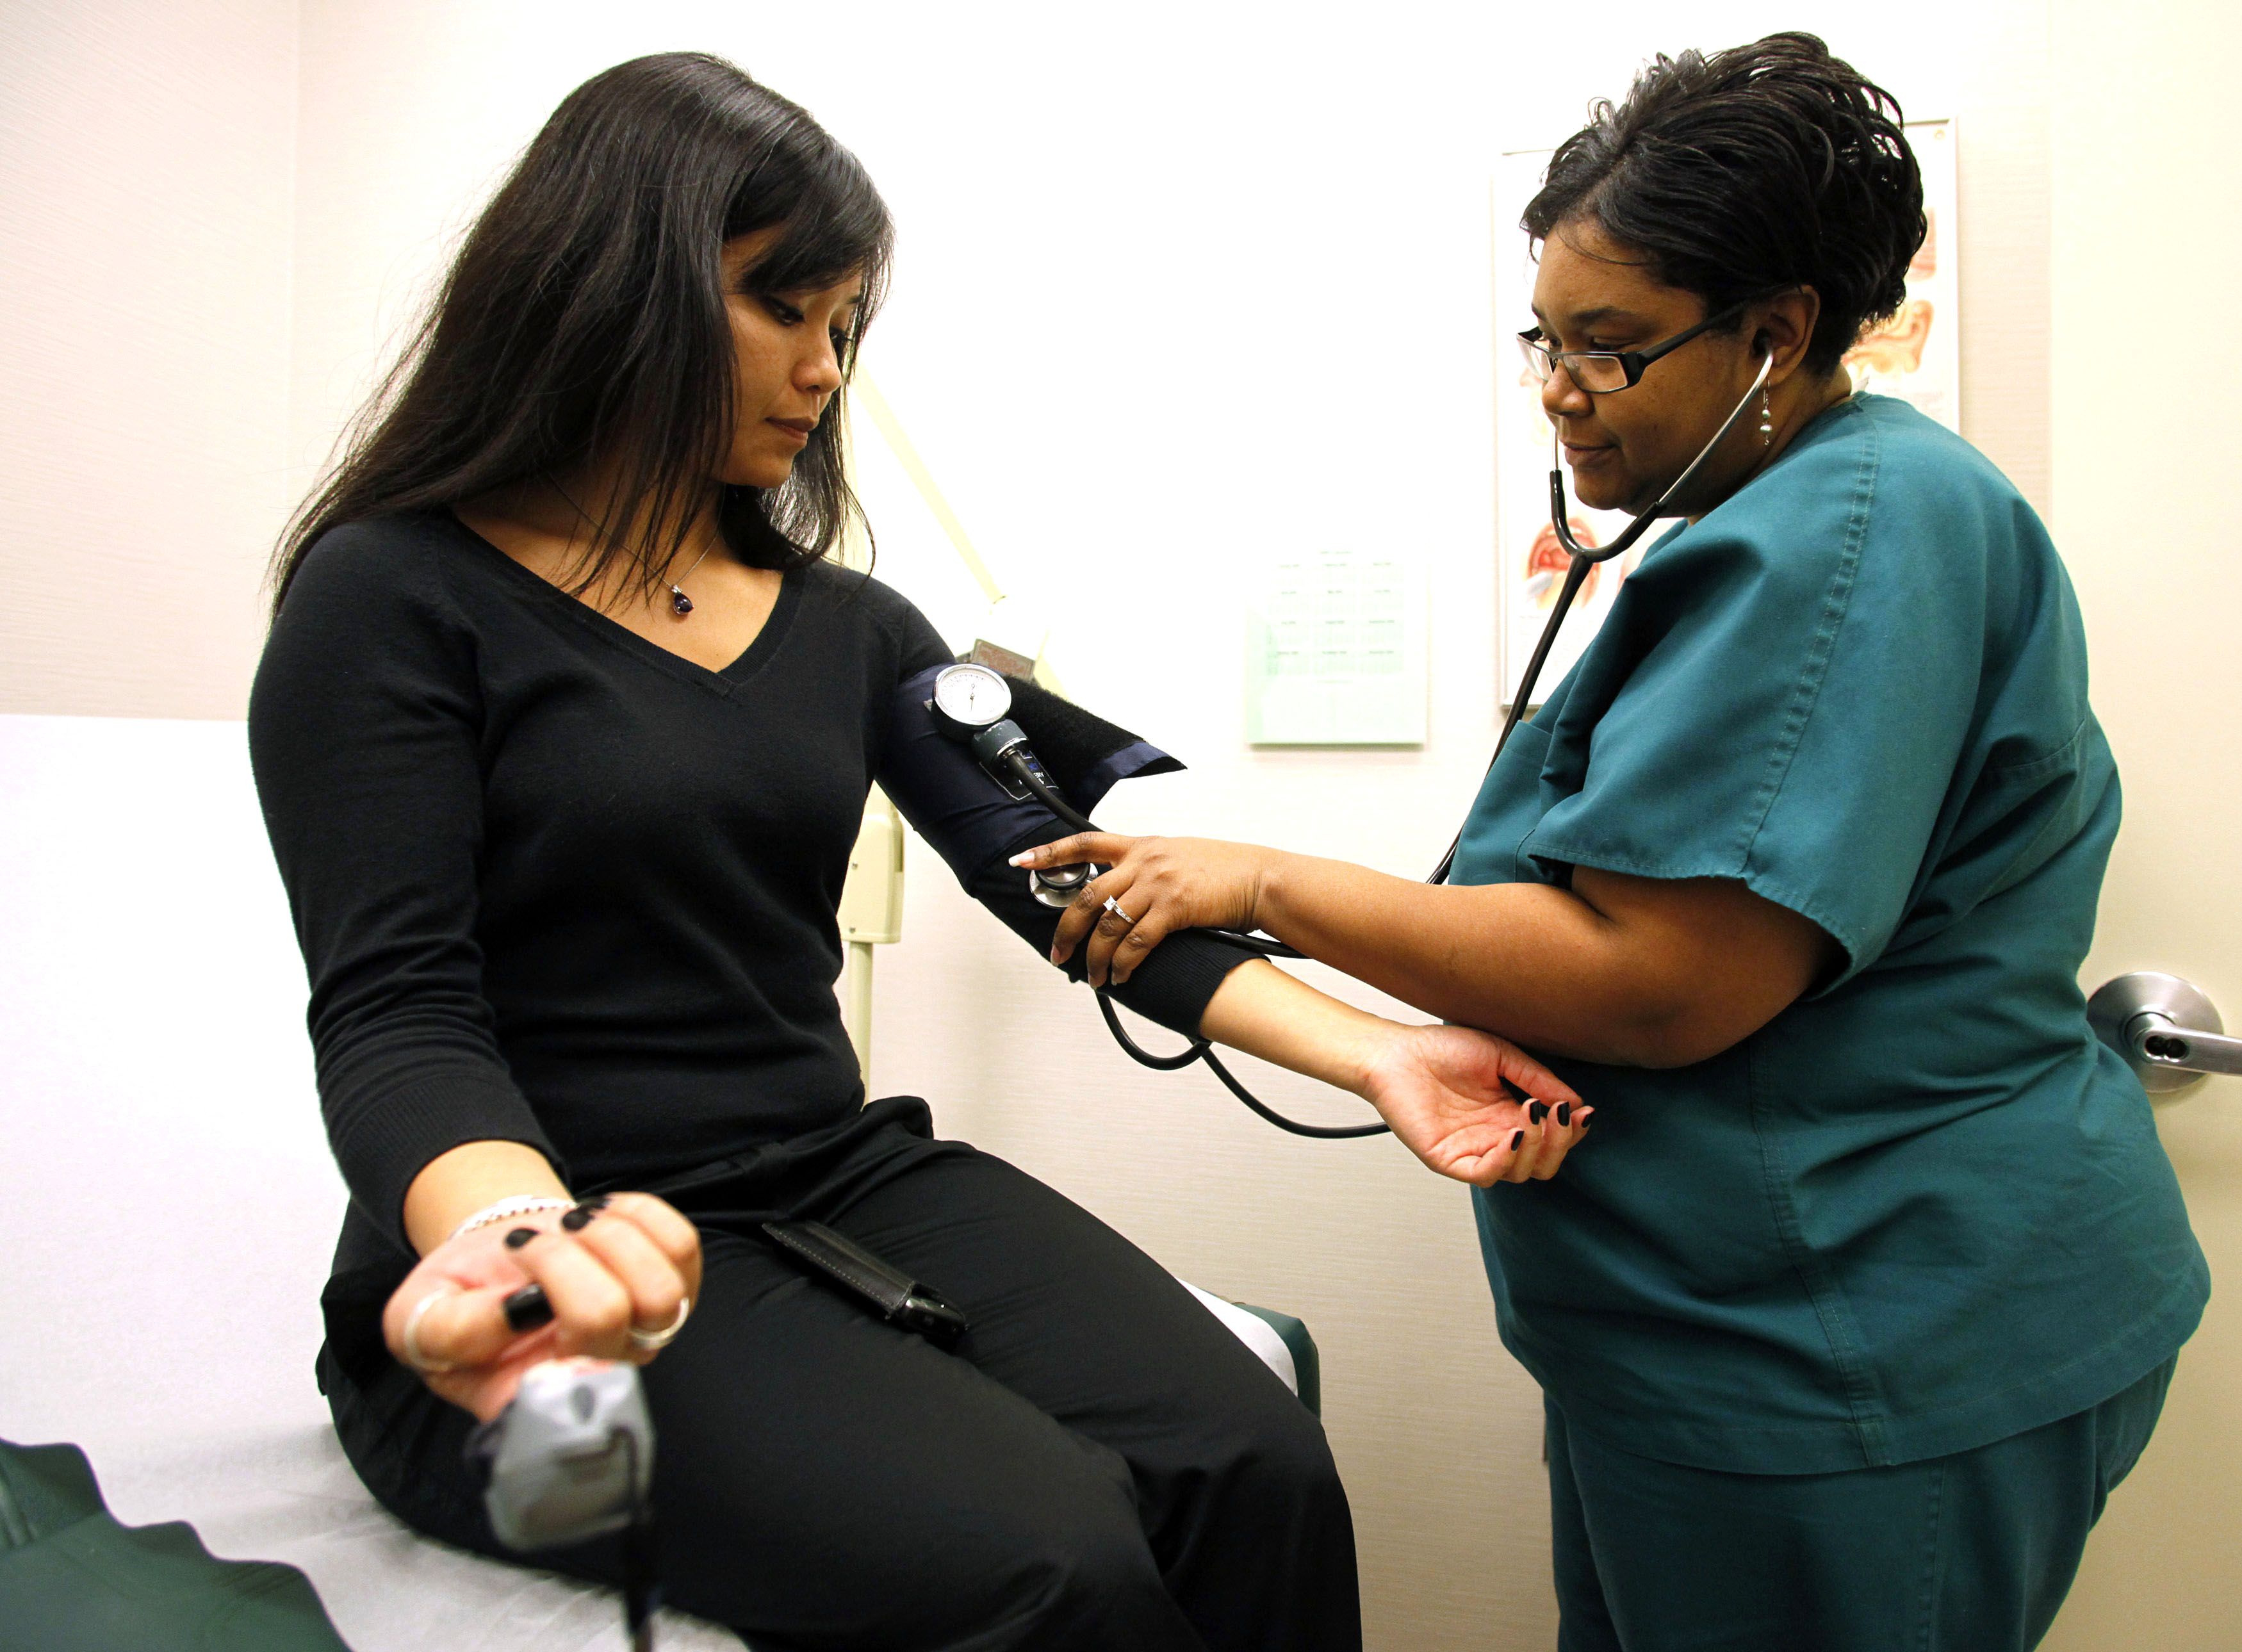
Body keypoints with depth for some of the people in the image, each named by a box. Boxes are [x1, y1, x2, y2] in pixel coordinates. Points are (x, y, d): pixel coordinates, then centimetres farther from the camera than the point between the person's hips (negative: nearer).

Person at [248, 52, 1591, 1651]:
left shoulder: (853, 629, 11)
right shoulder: (397, 597, -5)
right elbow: (395, 1014, -14)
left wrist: (1373, 1053, -9)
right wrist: (518, 1236, -37)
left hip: (853, 1187, 5)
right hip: (590, 1248, -4)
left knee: (1257, 1470, -17)